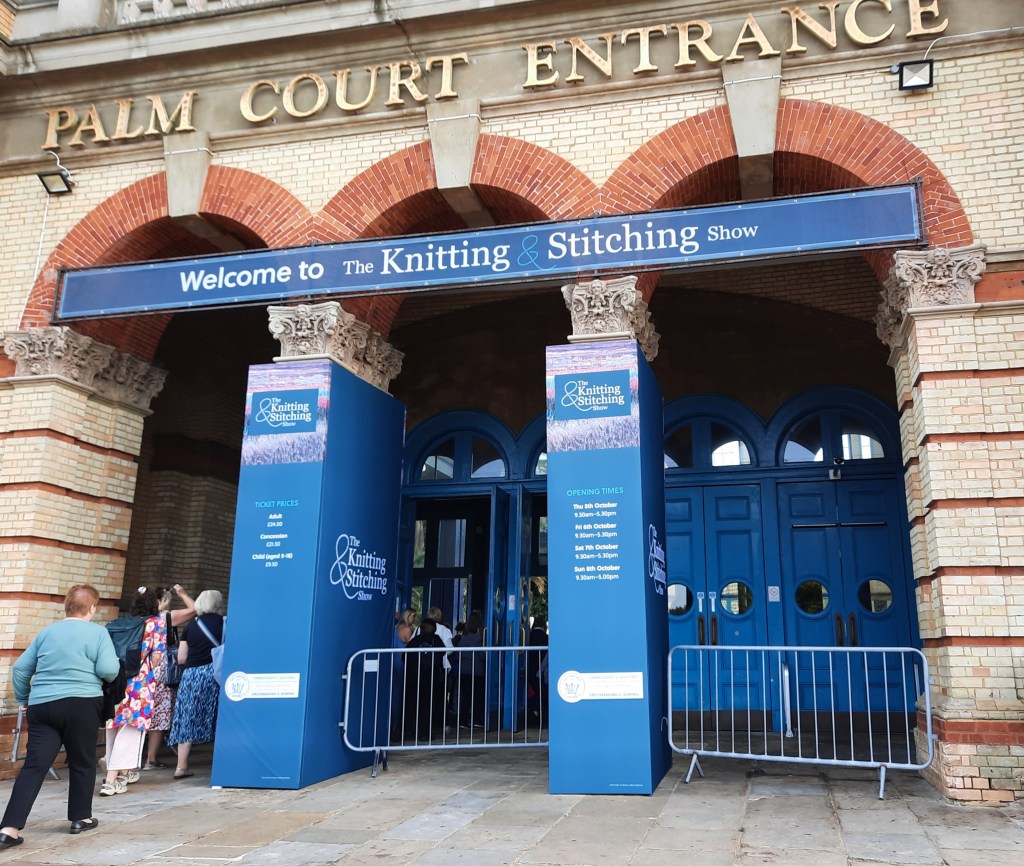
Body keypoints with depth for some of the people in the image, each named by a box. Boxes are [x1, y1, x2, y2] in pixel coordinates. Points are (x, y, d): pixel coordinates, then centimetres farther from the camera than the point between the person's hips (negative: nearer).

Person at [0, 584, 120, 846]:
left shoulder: (47, 632, 15)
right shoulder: (97, 632, -1)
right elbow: (108, 670, -10)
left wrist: (24, 699, 28)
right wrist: (117, 664, 12)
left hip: (42, 705, 4)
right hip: (81, 704, -4)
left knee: (34, 765, 2)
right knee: (82, 762, 11)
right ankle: (80, 818, 21)